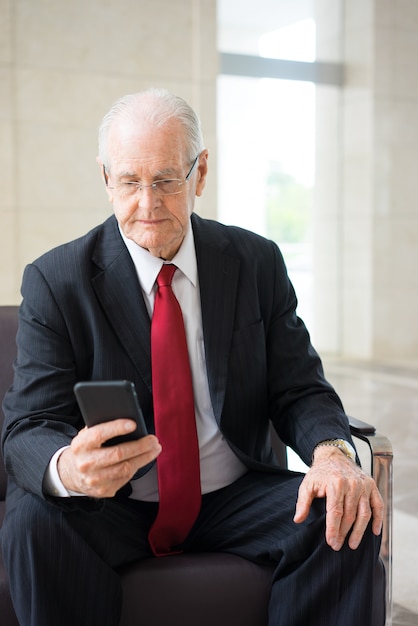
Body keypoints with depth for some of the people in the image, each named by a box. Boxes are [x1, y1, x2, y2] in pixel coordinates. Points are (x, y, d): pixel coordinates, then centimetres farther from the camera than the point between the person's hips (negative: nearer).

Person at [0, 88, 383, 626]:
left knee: (349, 517, -24)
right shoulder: (55, 281, -6)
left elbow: (301, 390, 1)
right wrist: (67, 469, -37)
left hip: (235, 499, 2)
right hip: (114, 507, -1)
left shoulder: (258, 263, 1)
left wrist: (332, 451, -23)